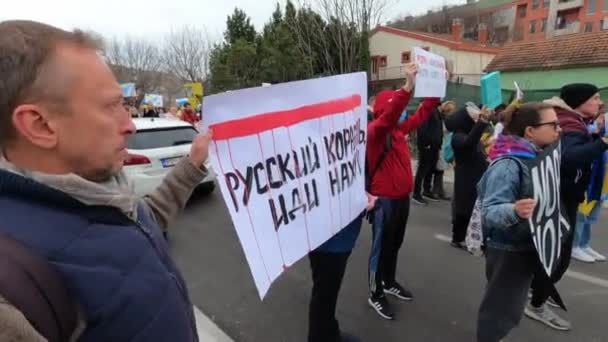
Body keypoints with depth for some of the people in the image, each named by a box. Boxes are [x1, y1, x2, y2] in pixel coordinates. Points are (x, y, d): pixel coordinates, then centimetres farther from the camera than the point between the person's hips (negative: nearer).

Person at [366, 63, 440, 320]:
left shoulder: (400, 129, 9)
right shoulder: (374, 130, -15)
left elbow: (422, 114, 15)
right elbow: (388, 115, -34)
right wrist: (408, 86, -42)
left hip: (403, 196, 8)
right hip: (384, 199, -8)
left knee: (395, 244, 21)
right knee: (381, 247, 3)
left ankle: (389, 282, 39)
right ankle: (375, 294, 19)